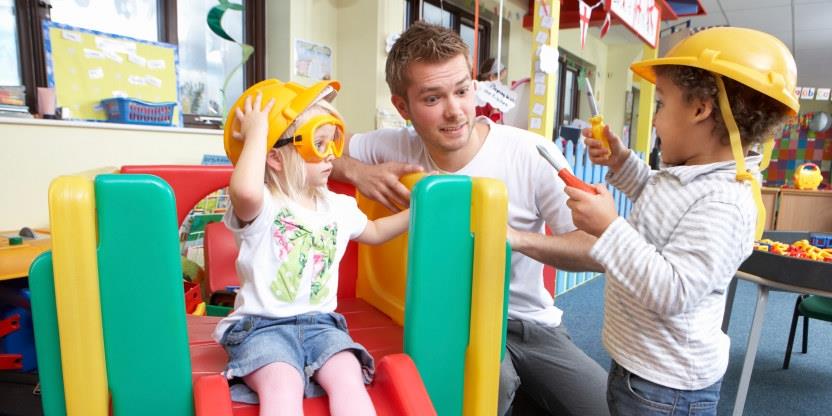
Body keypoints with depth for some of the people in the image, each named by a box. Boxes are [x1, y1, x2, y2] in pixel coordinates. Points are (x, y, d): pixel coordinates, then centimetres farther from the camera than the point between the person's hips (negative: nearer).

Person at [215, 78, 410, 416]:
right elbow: (245, 191, -38)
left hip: (320, 322, 5)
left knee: (348, 378, -23)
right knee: (284, 385, -32)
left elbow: (374, 232, 28)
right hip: (262, 324, -4)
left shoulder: (338, 207, 11)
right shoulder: (260, 207, -11)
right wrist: (256, 132, -25)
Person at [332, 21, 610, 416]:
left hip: (532, 323, 2)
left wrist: (516, 237, -31)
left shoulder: (531, 153, -15)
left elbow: (596, 249, -13)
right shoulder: (396, 147, -8)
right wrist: (356, 170, -20)